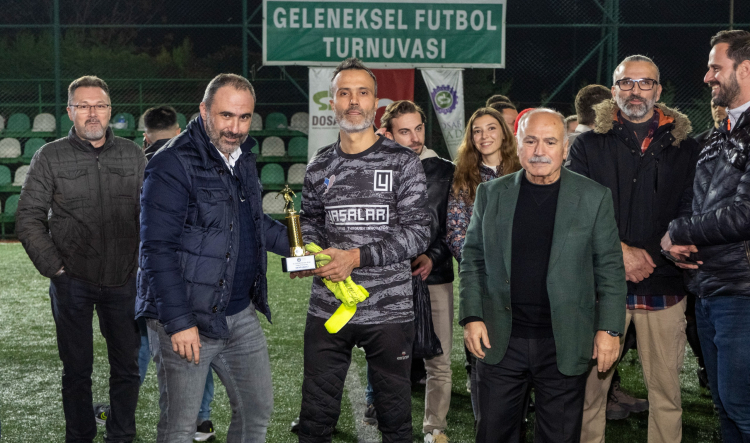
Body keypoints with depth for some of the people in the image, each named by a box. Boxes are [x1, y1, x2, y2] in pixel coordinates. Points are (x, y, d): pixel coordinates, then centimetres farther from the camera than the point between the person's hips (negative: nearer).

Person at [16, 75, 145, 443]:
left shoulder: (132, 155, 5)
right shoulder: (50, 157, -2)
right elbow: (29, 219, -1)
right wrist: (53, 266, -7)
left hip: (124, 280, 2)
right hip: (72, 281, -2)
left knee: (126, 365, 10)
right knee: (77, 368, 8)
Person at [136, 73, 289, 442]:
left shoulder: (243, 158, 11)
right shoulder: (173, 164, -16)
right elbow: (158, 250, -20)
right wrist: (178, 322, -23)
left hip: (241, 315, 8)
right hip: (186, 320, -8)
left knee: (258, 410, 17)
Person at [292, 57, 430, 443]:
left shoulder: (403, 162, -3)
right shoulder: (319, 167, 9)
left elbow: (417, 233, -8)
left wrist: (357, 257, -17)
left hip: (389, 309, -3)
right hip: (327, 308, 3)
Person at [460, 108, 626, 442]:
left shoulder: (594, 198, 0)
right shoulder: (491, 193, 5)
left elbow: (610, 268, 1)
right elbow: (473, 259, 8)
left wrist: (609, 328, -4)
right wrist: (472, 317, -2)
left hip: (565, 344, -1)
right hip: (500, 340, 1)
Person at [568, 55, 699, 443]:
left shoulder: (684, 147, 12)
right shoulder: (588, 145, 9)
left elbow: (691, 214, 6)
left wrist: (650, 256, -10)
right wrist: (621, 251, -11)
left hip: (663, 284, 1)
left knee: (666, 389, 2)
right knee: (590, 384, -1)